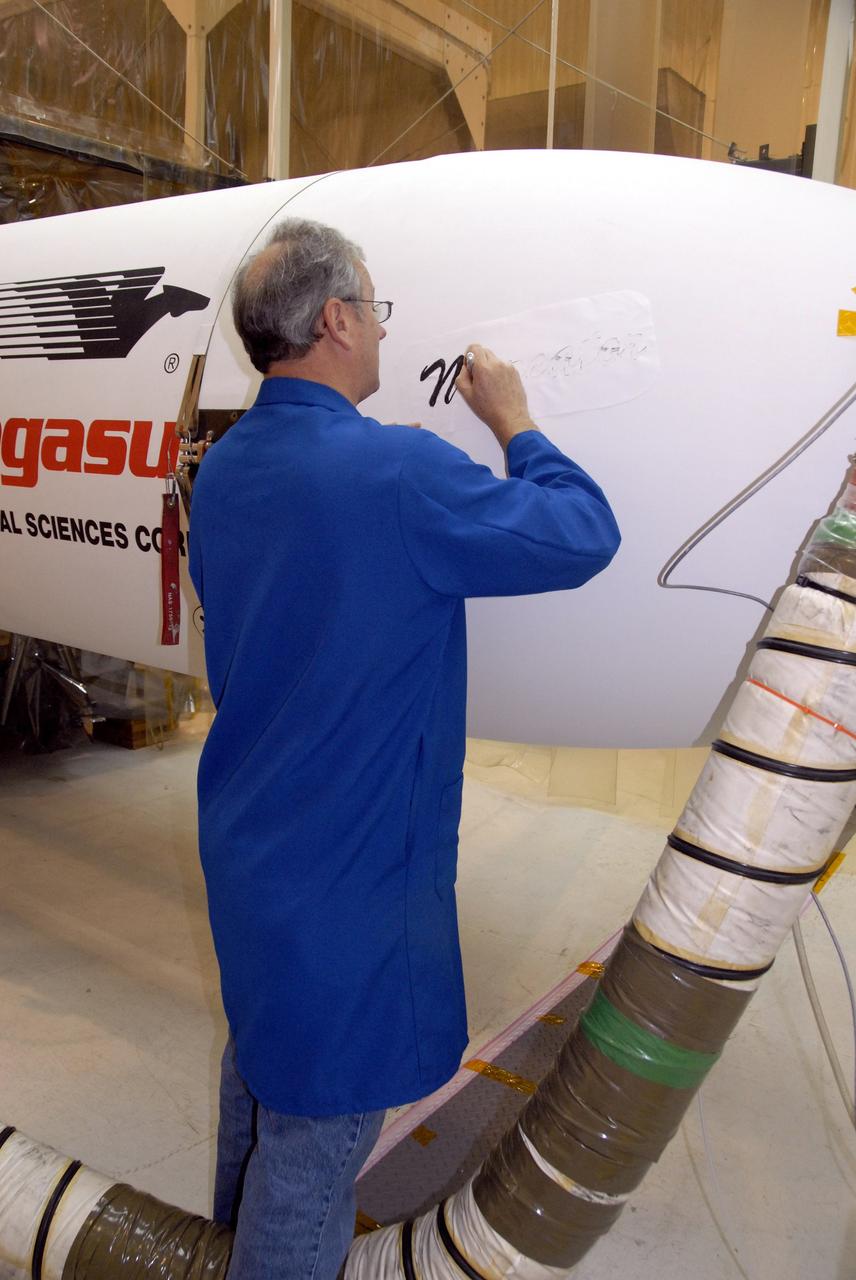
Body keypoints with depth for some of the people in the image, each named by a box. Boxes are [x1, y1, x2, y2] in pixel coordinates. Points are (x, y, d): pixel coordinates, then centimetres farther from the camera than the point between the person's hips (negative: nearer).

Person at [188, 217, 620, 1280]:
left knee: (261, 1046, 30)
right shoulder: (400, 472, -26)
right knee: (322, 1112, 11)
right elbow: (581, 536, -15)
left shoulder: (220, 472, 0)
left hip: (245, 841, 9)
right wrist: (513, 424, 0)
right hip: (348, 870, -9)